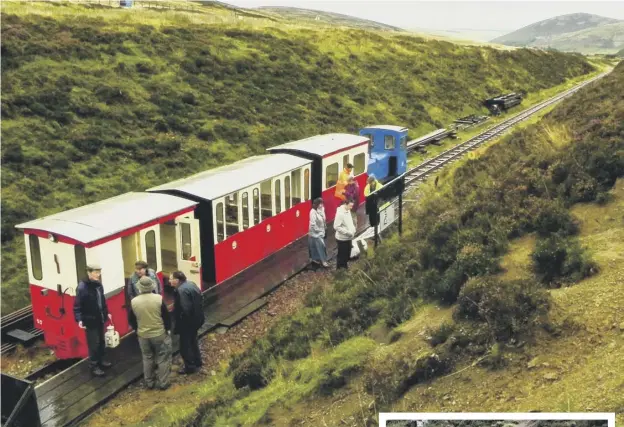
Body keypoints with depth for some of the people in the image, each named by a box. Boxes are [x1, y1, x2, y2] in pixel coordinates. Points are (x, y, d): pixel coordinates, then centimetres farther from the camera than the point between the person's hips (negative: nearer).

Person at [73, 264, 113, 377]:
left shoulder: (98, 285, 4)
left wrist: (106, 313, 18)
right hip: (90, 321, -8)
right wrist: (79, 319, -27)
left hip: (100, 319, 8)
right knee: (93, 344, 1)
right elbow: (77, 306, -20)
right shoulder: (82, 287, -21)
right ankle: (94, 366, 15)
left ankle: (101, 361, 37)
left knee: (101, 341, 20)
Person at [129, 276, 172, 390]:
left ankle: (149, 382, 27)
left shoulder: (134, 302, -10)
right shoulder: (159, 299, -16)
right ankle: (163, 383, 15)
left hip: (143, 335, 2)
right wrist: (167, 329, 7)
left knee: (147, 358, 18)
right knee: (163, 358, 10)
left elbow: (131, 320, 1)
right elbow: (166, 316, -8)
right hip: (160, 334, -2)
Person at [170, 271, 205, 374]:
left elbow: (185, 309, -30)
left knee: (185, 345, 7)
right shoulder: (191, 284, 3)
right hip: (197, 318, 10)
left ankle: (190, 367, 18)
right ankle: (197, 362, 39)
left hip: (188, 322, -10)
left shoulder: (181, 290, -26)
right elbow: (199, 298, 11)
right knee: (192, 341, 25)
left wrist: (178, 325, -16)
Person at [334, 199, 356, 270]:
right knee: (342, 255, 3)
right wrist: (348, 232, -24)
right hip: (342, 238, -9)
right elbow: (336, 227, -25)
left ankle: (345, 266, 35)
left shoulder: (348, 211, 5)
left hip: (348, 238, 9)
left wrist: (353, 229, 1)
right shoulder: (340, 213, -23)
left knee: (347, 254, 19)